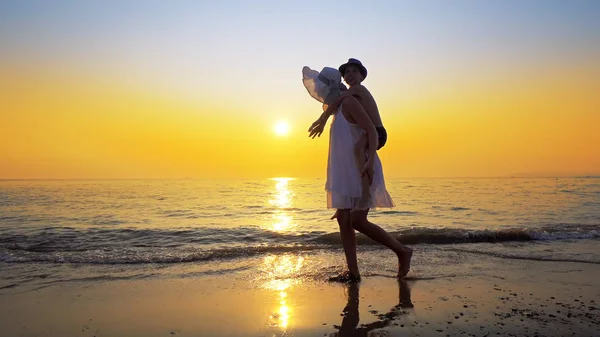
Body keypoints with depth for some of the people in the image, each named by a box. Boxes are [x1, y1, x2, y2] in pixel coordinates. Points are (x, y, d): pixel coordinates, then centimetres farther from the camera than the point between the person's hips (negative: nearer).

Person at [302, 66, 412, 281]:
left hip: (363, 172, -10)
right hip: (348, 174, 10)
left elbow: (372, 130, -19)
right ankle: (353, 272, 8)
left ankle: (402, 251, 3)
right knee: (343, 219, 4)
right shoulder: (339, 110, 18)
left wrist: (370, 160, -30)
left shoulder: (349, 102, -10)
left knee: (357, 221, -14)